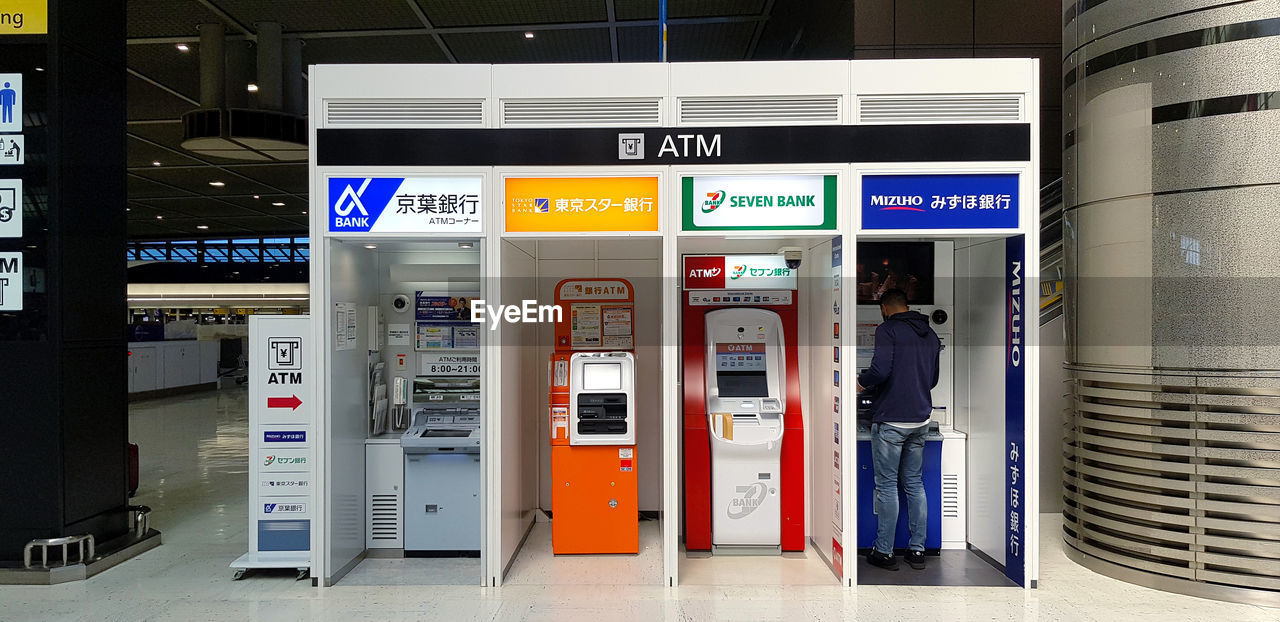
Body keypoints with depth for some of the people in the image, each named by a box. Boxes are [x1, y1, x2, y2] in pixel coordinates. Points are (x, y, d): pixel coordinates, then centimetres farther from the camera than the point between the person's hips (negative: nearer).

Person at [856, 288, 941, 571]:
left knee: (887, 485, 0)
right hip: (920, 419, 7)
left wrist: (861, 383, -4)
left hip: (891, 420, -7)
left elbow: (880, 369, -22)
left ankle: (884, 552, 6)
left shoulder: (888, 329, -10)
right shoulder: (930, 334, 13)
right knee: (914, 483, 13)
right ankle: (917, 550, 16)